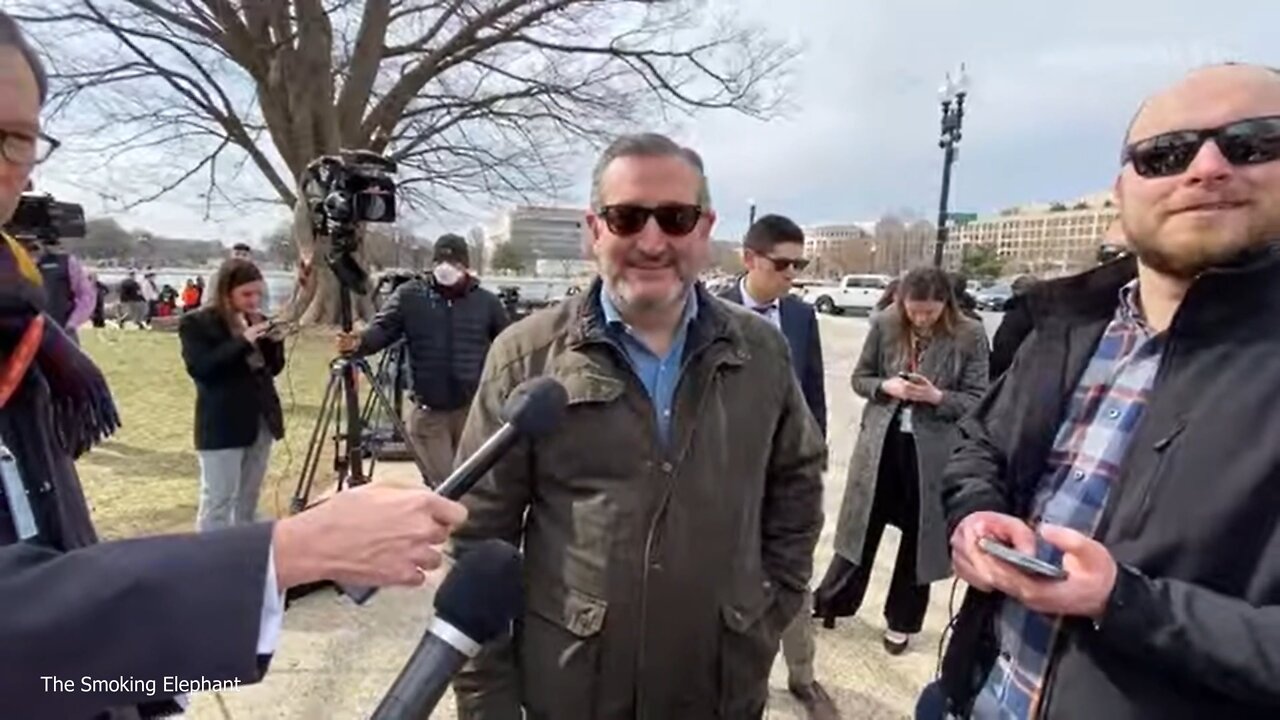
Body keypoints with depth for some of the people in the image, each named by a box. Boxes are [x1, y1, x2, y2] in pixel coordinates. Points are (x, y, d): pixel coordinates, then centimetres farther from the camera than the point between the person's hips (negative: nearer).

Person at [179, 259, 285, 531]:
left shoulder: (257, 320, 10)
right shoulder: (196, 323, -6)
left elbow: (274, 367, 12)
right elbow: (199, 368, -18)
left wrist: (274, 342, -7)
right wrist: (243, 342, -23)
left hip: (262, 420, 6)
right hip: (223, 425, -6)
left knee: (249, 498, 14)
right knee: (218, 500, -1)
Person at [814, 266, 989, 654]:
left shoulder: (970, 336, -9)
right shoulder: (884, 325, -4)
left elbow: (978, 400, -5)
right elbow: (860, 377, 5)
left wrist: (937, 397, -23)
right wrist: (884, 386, -16)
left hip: (934, 451, -1)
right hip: (880, 441, 1)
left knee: (919, 536, 13)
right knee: (864, 526, 14)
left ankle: (901, 621, 33)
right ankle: (831, 601, 33)